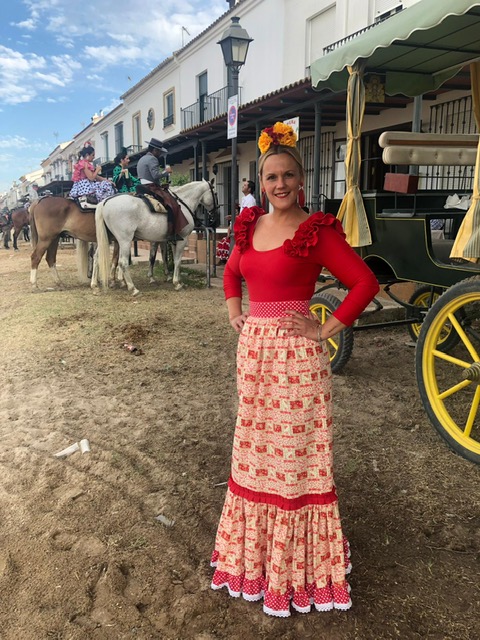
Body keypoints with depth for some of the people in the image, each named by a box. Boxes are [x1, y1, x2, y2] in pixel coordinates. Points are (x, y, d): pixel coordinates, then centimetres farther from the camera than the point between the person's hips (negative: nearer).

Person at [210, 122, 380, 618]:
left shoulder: (316, 231, -10)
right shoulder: (250, 225, 9)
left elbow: (365, 283, -13)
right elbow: (232, 271, 26)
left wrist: (327, 330, -13)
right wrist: (234, 312, 12)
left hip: (296, 353, -6)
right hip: (253, 348, 6)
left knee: (296, 451, 4)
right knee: (255, 447, 16)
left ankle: (297, 562, 25)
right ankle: (256, 548, 38)